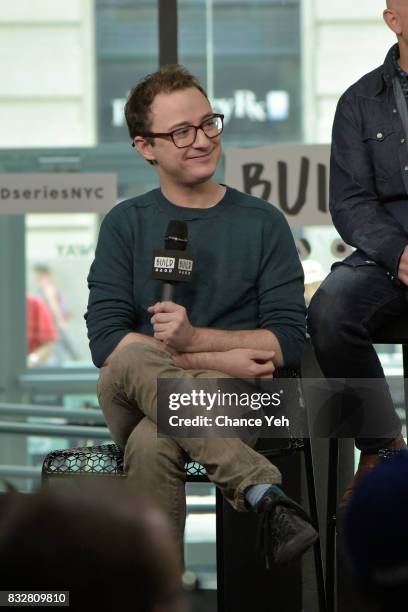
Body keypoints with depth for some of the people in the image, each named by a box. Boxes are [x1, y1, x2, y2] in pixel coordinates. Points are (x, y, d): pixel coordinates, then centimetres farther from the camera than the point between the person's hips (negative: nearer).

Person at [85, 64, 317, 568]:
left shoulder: (263, 224, 11)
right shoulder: (126, 224, 12)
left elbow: (288, 342, 1)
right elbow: (106, 341, -1)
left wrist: (195, 339, -15)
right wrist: (219, 360, -11)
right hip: (132, 405, 2)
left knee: (151, 444, -37)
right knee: (134, 361, -37)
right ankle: (261, 491, -45)